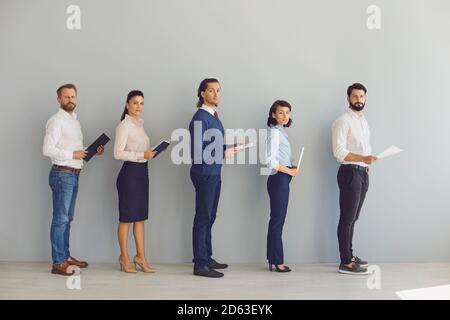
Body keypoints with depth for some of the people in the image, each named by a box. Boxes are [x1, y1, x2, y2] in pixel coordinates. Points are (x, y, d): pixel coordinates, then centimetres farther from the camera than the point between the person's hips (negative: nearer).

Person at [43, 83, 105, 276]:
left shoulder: (75, 121, 17)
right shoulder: (56, 121, -11)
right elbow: (47, 150, -19)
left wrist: (93, 152, 8)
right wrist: (73, 155, -18)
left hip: (73, 175, 9)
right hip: (62, 174, -9)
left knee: (67, 218, 15)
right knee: (60, 219, -6)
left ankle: (65, 256, 24)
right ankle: (58, 263, -1)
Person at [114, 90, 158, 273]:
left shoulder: (140, 124, 14)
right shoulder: (124, 126, -10)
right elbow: (118, 153, -18)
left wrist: (151, 153, 4)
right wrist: (142, 155, -23)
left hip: (142, 172, 8)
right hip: (130, 172, -8)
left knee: (140, 217, 10)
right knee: (126, 217, 2)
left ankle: (140, 257, 17)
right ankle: (124, 258, 13)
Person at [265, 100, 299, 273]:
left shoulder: (281, 131, 15)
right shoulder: (274, 132, -12)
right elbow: (270, 161, -19)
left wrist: (291, 169, 2)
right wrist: (289, 171, -12)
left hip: (282, 179, 9)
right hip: (278, 179, -9)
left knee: (277, 220, 11)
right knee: (277, 221, -4)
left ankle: (273, 260, 16)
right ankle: (277, 261, 3)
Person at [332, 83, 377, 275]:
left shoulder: (364, 120, 17)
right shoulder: (343, 121, -10)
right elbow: (339, 152, -18)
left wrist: (367, 164, 15)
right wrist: (363, 158, -26)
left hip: (363, 173, 8)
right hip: (350, 173, -8)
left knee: (353, 218, 13)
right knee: (347, 218, -6)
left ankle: (349, 255, 22)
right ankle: (345, 263, -3)